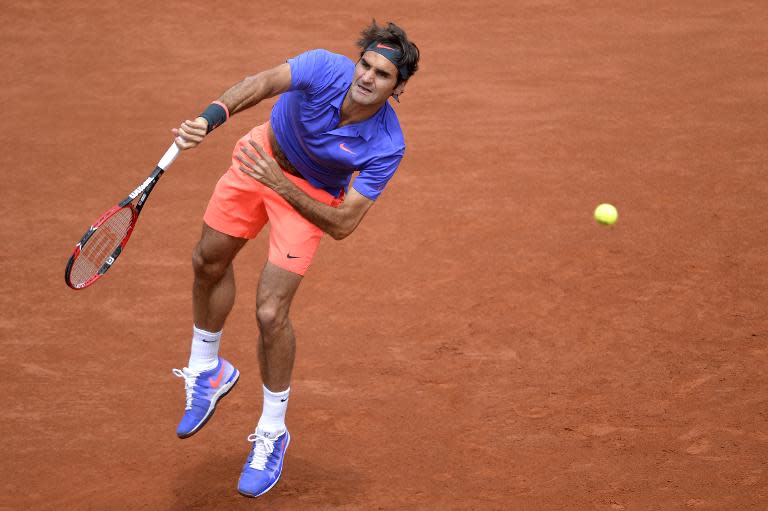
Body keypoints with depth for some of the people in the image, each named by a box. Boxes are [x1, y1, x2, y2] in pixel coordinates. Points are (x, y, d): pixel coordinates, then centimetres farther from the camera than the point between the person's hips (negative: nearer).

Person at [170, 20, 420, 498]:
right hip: (265, 153, 3)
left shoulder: (387, 147, -33)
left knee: (271, 312, -12)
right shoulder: (325, 69, -31)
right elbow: (263, 83, -48)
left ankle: (272, 434, 12)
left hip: (310, 193, -3)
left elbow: (343, 225, -31)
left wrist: (280, 185, -40)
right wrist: (211, 117, -67)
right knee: (210, 260, 18)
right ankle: (207, 370, 45)